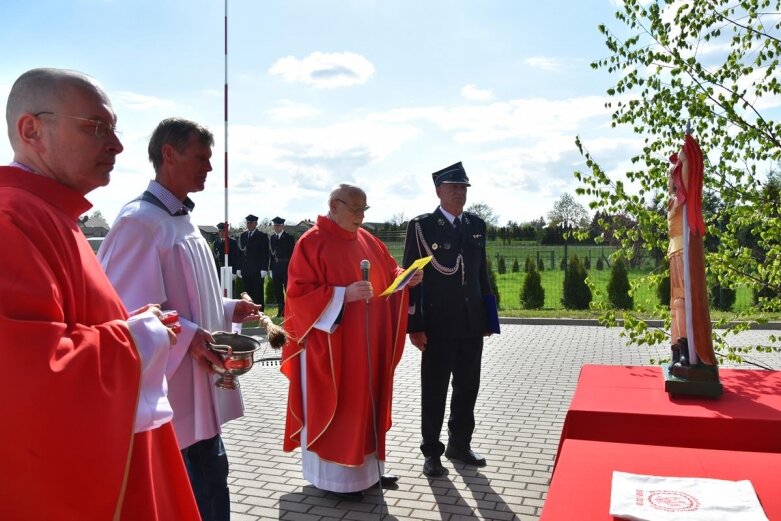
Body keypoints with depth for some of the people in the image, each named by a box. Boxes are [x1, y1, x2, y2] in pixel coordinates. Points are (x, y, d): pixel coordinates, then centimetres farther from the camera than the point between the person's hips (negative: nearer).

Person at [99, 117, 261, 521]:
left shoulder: (183, 219, 13)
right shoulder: (139, 221, -17)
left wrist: (228, 309, 10)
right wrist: (187, 336, -26)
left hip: (200, 390, 9)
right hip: (169, 394, -9)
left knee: (211, 484, 20)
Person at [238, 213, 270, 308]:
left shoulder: (262, 236, 1)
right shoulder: (242, 236, 15)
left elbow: (265, 254, -4)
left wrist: (264, 269, -12)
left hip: (257, 271, -4)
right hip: (245, 271, 4)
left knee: (258, 294, -3)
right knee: (247, 294, 4)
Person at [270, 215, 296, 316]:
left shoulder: (289, 237, -3)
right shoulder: (272, 237, 11)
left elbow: (292, 253, -6)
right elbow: (272, 253, 11)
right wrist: (271, 268, 6)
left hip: (286, 267, -5)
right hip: (276, 267, 5)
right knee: (277, 290, 8)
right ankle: (281, 310, 17)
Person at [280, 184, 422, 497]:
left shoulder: (367, 240, 10)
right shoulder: (311, 242, -12)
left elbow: (388, 271, 17)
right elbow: (300, 293, -17)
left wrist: (406, 278, -5)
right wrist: (344, 294, -27)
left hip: (368, 343, 8)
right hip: (331, 344, -7)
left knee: (364, 400, 15)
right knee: (334, 405, 3)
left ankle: (365, 467, 28)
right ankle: (334, 475, 16)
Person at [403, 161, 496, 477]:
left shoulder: (477, 225, 10)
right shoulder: (421, 226, -6)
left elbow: (482, 273, 14)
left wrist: (488, 315, 10)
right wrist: (415, 326, -12)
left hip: (472, 324, 5)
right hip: (438, 324, -5)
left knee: (468, 387, 14)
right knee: (434, 390, 6)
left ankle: (460, 445, 31)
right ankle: (432, 452, 20)